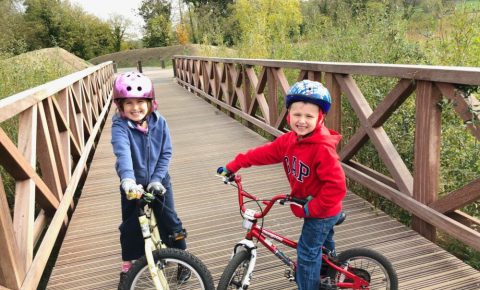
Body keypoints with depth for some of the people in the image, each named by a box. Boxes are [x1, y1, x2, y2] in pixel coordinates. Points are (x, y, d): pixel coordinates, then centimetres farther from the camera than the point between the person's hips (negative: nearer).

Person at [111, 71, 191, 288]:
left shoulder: (159, 122, -12)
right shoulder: (119, 126, -20)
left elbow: (166, 153, -8)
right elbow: (123, 153, -38)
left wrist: (156, 179, -18)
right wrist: (127, 179, -54)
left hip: (158, 182, 1)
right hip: (133, 185, -1)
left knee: (170, 221, 5)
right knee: (130, 228, 9)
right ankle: (127, 268, 31)